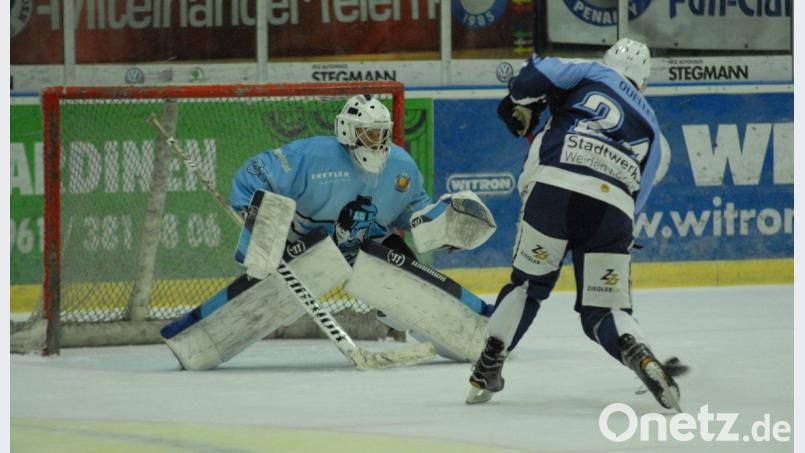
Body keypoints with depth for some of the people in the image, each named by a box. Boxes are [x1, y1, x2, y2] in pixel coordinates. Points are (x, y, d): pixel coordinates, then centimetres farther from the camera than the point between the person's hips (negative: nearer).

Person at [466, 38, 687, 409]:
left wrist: (522, 107, 26)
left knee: (527, 283, 18)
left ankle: (485, 374, 16)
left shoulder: (592, 75, 22)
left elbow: (537, 73, 6)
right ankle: (643, 359, -19)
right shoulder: (649, 125, 29)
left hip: (553, 187, -1)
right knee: (605, 309, 10)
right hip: (613, 207, 2)